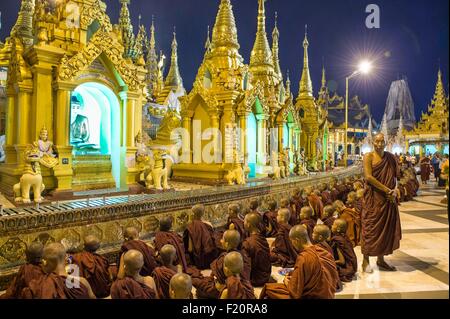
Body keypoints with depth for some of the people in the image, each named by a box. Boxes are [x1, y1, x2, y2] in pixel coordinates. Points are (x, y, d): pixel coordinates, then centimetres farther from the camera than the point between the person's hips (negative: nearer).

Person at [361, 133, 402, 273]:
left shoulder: (390, 157, 9)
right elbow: (368, 177, -15)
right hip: (373, 198, -5)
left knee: (387, 228, 9)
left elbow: (395, 176, 12)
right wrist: (387, 190, -17)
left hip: (389, 198, 5)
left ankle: (381, 260, 21)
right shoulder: (369, 156, -5)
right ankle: (365, 261, 9)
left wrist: (395, 190, -8)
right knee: (371, 228, -1)